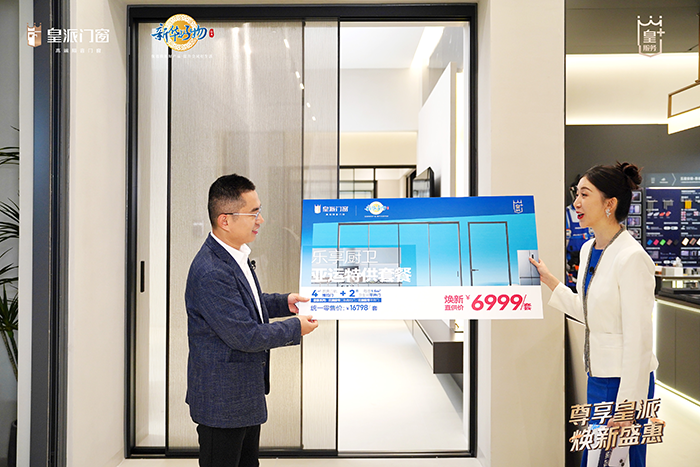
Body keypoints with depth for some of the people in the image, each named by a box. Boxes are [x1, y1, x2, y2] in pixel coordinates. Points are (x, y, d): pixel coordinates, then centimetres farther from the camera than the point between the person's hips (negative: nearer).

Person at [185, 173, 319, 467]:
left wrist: (284, 302, 6)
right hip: (222, 403, -10)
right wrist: (296, 328, -14)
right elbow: (245, 336, -26)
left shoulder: (236, 255, 4)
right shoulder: (211, 273, -29)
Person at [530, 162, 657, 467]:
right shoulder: (588, 250, 6)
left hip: (626, 381, -8)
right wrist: (548, 280, 14)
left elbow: (638, 340, -21)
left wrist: (627, 409, -19)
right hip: (597, 377, 8)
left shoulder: (631, 258, -21)